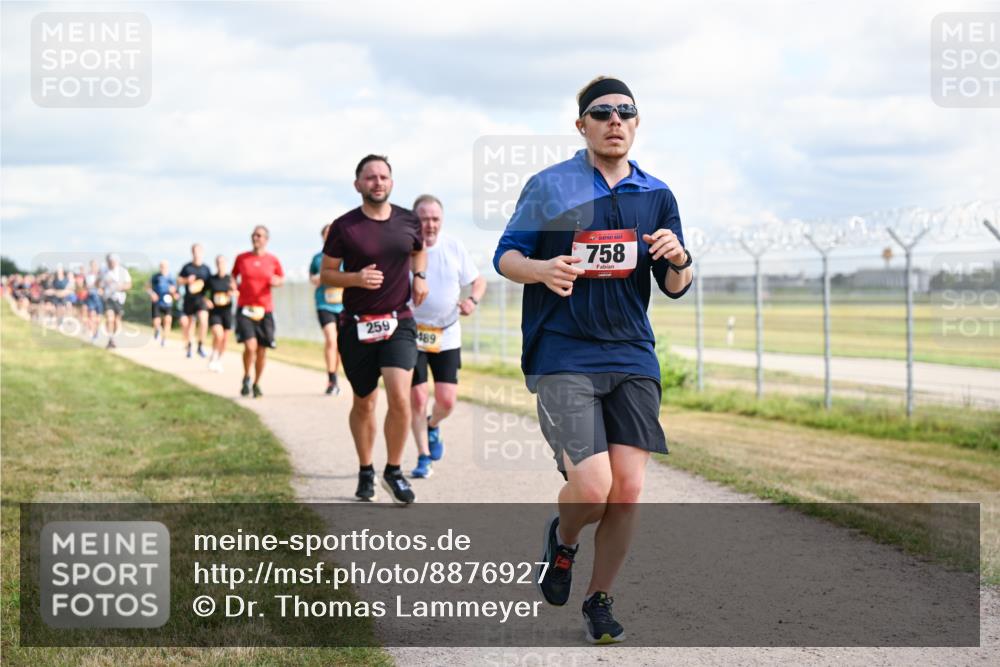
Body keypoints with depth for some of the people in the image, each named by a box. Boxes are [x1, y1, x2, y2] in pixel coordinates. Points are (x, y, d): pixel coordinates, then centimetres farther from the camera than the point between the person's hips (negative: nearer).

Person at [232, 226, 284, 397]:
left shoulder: (273, 260, 3)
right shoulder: (241, 258, 3)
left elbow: (282, 279, 14)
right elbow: (234, 276, 17)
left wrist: (276, 281, -8)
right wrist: (234, 285, -3)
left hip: (265, 310, 2)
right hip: (245, 307, -2)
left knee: (262, 349, 5)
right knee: (250, 345, -17)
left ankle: (257, 384, 24)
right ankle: (246, 378, 7)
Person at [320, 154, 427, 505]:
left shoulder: (409, 221, 3)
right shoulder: (344, 227, -6)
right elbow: (326, 274, 1)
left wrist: (419, 275, 6)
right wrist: (356, 278, -18)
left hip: (399, 323, 1)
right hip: (357, 327, -1)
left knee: (400, 398, -16)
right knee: (363, 404, 10)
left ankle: (393, 471, 2)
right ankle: (365, 471, 30)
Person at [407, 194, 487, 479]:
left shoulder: (454, 247, -1)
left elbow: (478, 281, 9)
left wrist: (473, 300, -11)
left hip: (447, 335, 2)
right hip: (412, 335, -2)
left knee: (446, 400, -3)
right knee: (417, 399, -3)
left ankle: (433, 426, 32)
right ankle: (424, 457, 14)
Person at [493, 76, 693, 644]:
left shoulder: (657, 196, 11)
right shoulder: (548, 186, 1)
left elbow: (675, 288, 14)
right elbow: (506, 257, 4)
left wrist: (678, 260, -10)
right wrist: (542, 269, -18)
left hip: (633, 358, 4)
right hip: (563, 357, -3)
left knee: (628, 489, -4)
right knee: (592, 488, -15)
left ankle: (601, 601, 17)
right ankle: (563, 539, 21)